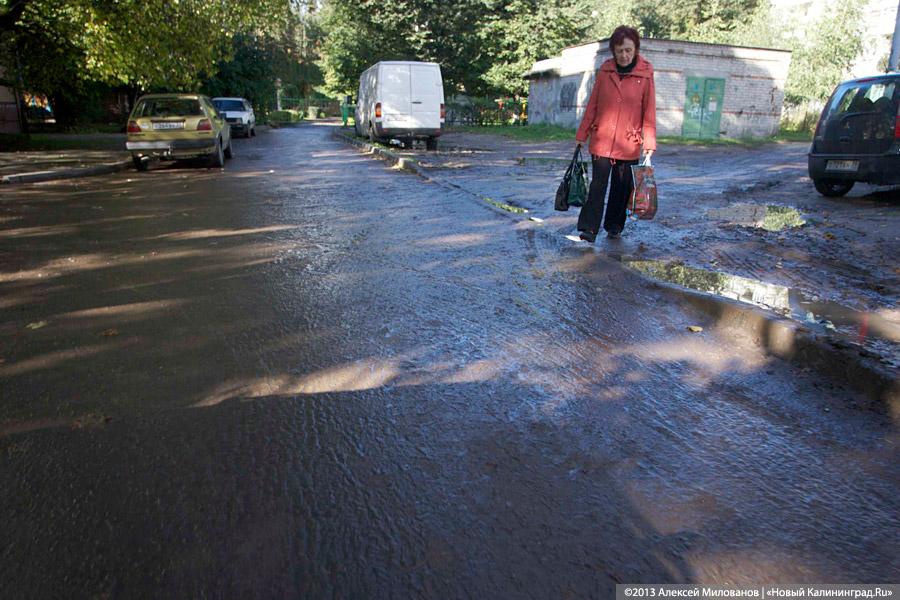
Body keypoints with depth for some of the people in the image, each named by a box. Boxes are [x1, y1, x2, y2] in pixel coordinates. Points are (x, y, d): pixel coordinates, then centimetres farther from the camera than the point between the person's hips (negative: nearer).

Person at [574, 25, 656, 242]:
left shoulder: (645, 73, -1)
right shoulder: (604, 70, 3)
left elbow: (649, 111, 0)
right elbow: (592, 105, 8)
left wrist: (649, 142, -6)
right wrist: (581, 135, 8)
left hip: (629, 144, 0)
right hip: (601, 139, 0)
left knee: (622, 187, 9)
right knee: (598, 184, -9)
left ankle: (614, 226, 25)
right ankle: (588, 229, -9)